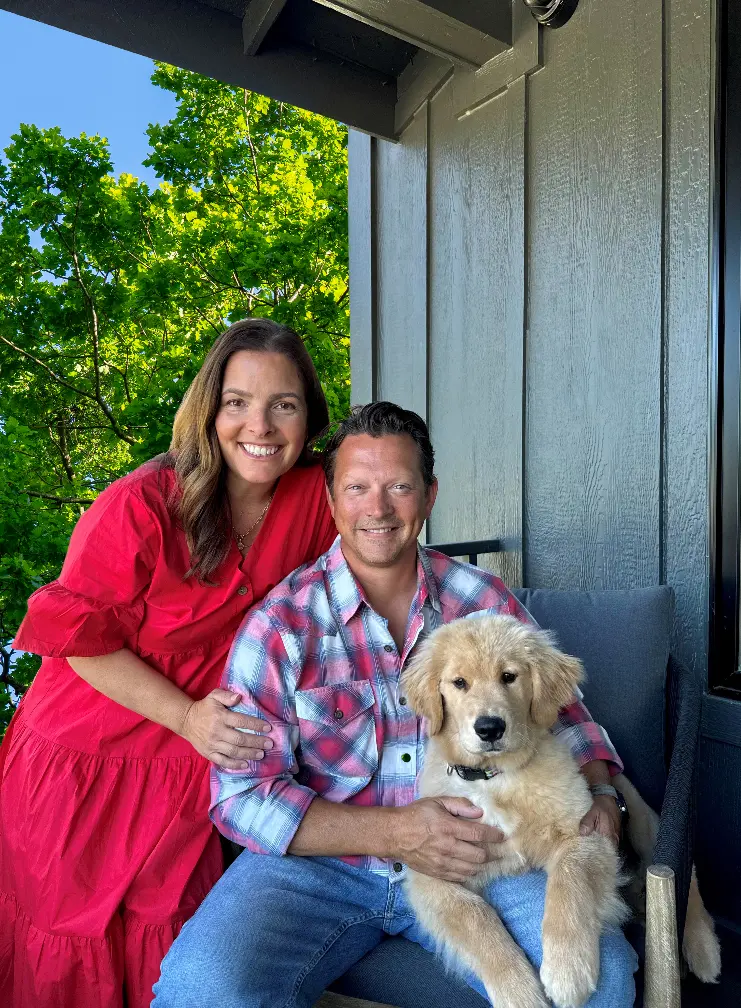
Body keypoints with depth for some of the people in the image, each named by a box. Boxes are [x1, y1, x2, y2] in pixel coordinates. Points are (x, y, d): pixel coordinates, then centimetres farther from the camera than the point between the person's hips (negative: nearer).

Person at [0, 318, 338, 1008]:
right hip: (85, 761, -2)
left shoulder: (315, 497, -9)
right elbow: (80, 637, -13)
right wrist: (186, 715, -20)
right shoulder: (141, 506, -20)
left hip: (197, 770, 3)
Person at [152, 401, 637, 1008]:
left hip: (470, 858, 3)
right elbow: (241, 796, -10)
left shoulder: (483, 601, 3)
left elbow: (561, 710, 15)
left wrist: (599, 789, -6)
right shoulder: (280, 624, -7)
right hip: (319, 862, -2)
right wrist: (393, 833, -20)